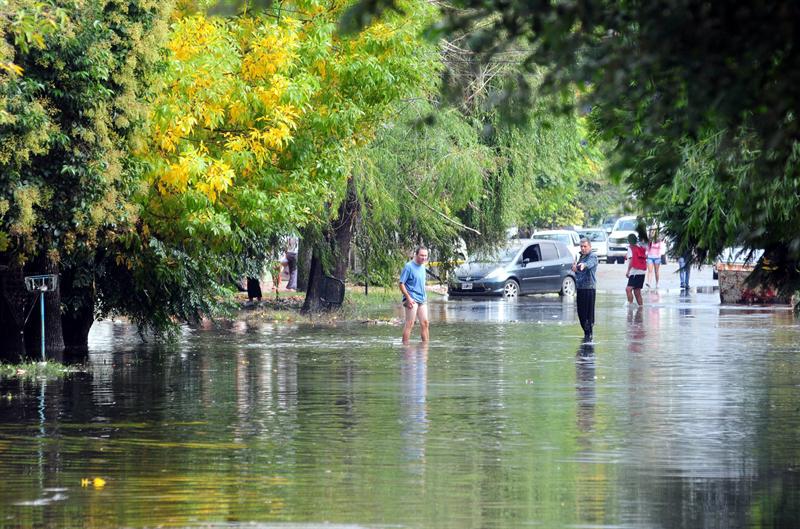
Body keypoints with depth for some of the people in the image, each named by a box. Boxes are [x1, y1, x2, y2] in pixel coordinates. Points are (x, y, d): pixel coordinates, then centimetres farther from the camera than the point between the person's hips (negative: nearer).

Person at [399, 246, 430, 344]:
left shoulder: (422, 267, 14)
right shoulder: (409, 266, -11)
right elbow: (401, 284, -13)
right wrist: (408, 298, -19)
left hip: (422, 299, 8)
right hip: (412, 299, -8)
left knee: (424, 323, 7)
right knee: (410, 323, -9)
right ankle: (405, 344, -7)